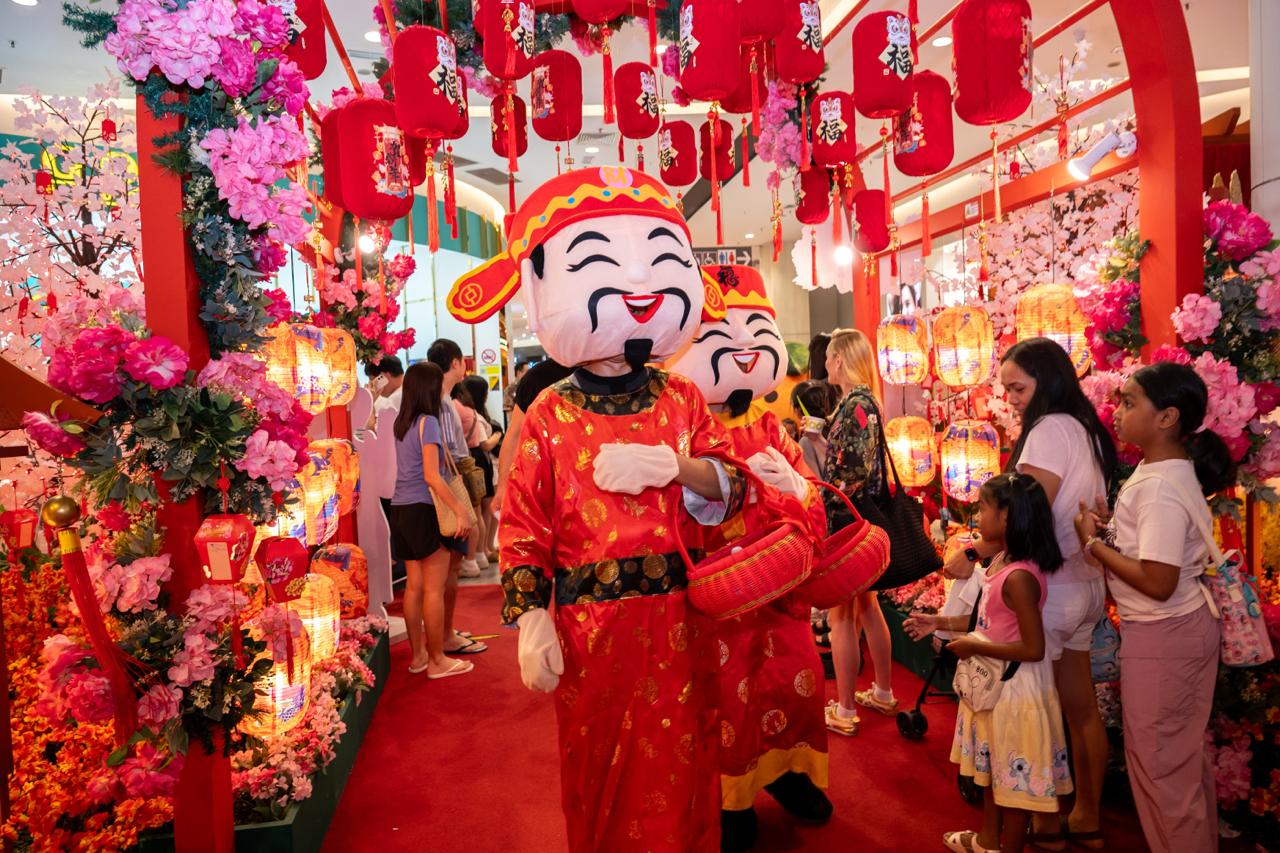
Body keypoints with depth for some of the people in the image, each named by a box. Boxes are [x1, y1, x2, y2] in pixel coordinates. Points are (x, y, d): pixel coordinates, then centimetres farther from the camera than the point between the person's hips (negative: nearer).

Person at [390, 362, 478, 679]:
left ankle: (418, 655, 21)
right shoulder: (428, 422, -13)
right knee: (435, 588, 0)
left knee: (414, 585, 13)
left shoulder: (402, 422, 11)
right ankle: (437, 661, 7)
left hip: (400, 509, 8)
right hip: (423, 509, -8)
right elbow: (432, 476, -19)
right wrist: (459, 509, -20)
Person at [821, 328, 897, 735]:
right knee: (866, 605, 19)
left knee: (840, 615, 0)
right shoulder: (860, 400, 11)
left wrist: (825, 504, -15)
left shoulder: (857, 404, -18)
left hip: (847, 520, -10)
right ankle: (883, 693, 32)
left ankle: (845, 711, 10)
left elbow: (858, 471, -23)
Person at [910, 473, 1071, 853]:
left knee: (1016, 778, 10)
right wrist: (940, 622, 9)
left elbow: (1034, 649, -28)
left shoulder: (1019, 576, -29)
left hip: (1016, 688, -10)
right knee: (993, 767, 26)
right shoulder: (1002, 561, 1)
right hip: (993, 684, 10)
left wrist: (975, 647, -21)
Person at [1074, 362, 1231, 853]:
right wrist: (1111, 523, -1)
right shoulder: (1166, 471, 3)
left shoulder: (1160, 487, -26)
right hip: (1182, 627, 10)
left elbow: (1157, 582, -29)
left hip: (1162, 636, -10)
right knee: (1183, 753, 24)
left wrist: (1094, 544, -20)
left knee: (1157, 758, 7)